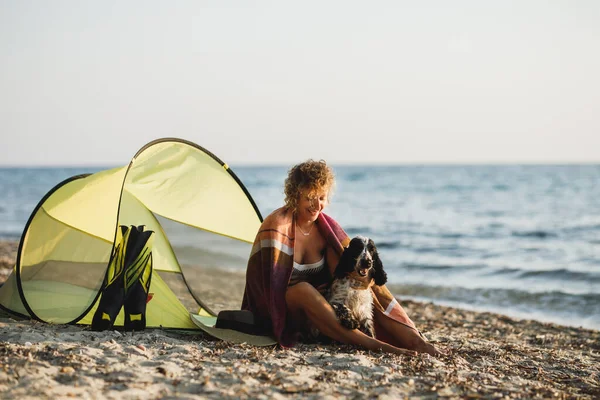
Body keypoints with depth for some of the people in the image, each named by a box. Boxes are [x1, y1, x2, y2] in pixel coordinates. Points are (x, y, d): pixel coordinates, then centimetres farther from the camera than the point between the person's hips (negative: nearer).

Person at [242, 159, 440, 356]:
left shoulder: (326, 227, 1)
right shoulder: (277, 225, -17)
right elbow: (272, 279, -20)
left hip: (311, 312, 5)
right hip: (279, 312, -5)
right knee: (302, 289, -38)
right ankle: (373, 344, -47)